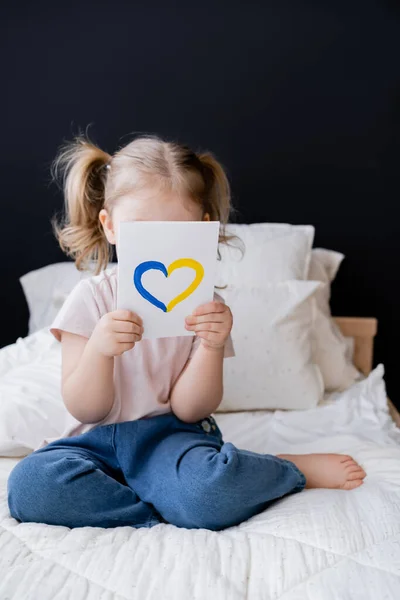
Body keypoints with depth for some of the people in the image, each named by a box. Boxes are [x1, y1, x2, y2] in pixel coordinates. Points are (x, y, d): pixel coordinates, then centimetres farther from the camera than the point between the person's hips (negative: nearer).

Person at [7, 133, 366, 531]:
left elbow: (188, 409, -7)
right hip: (100, 438, 3)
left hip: (170, 437, -2)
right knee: (28, 485, -29)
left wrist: (211, 347, -24)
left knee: (206, 493, -37)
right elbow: (85, 410, -6)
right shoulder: (91, 297, -4)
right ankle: (170, 507, -16)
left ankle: (295, 470, -6)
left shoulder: (204, 305, -2)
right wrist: (98, 349, -26)